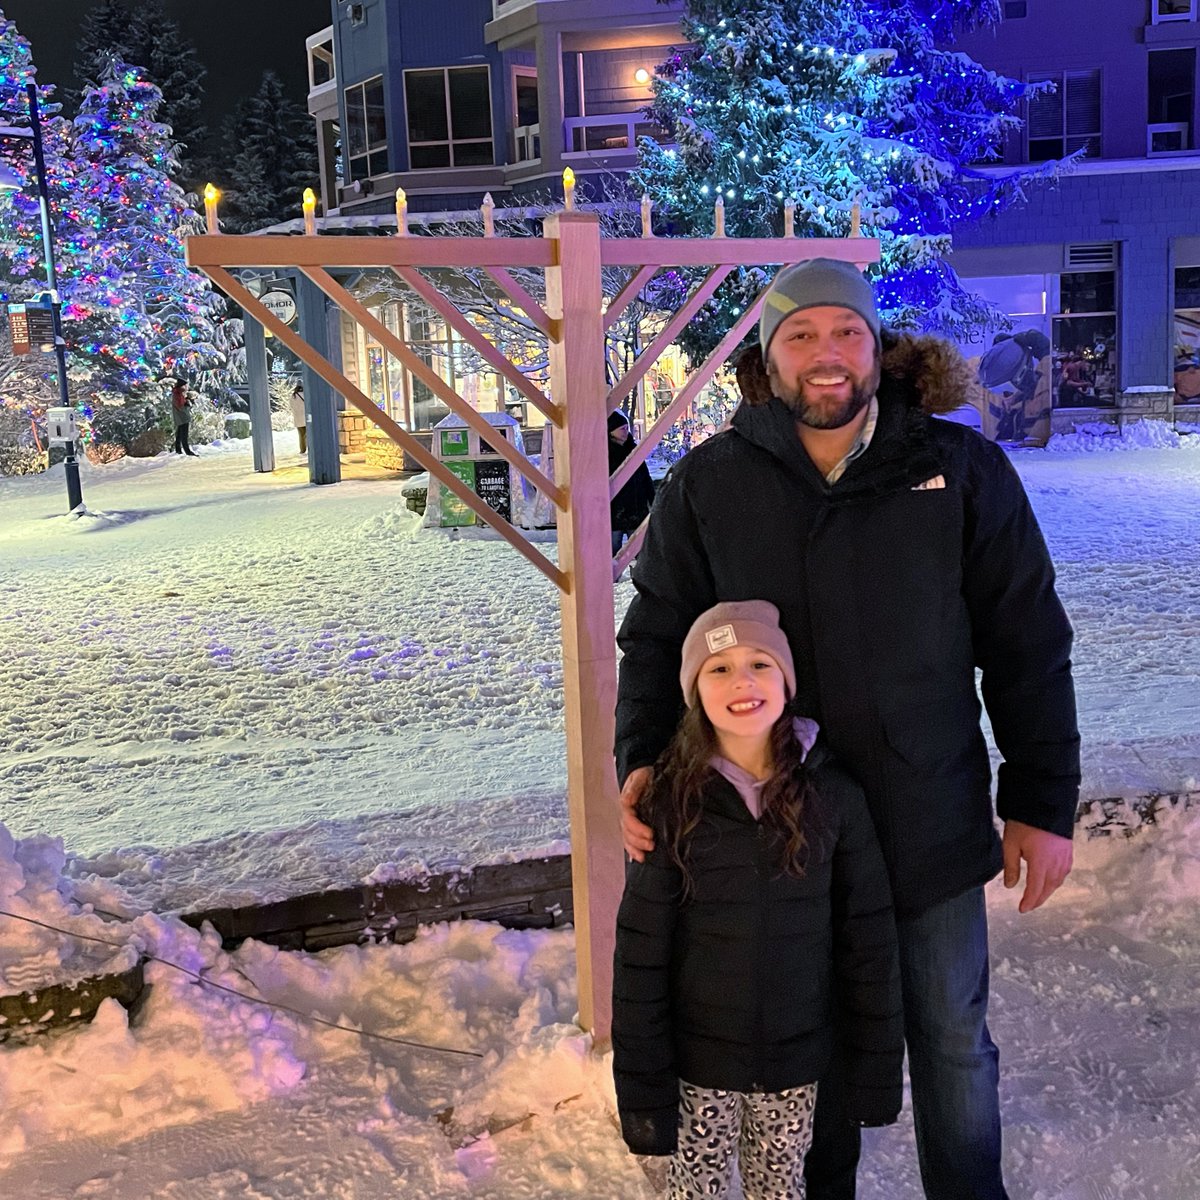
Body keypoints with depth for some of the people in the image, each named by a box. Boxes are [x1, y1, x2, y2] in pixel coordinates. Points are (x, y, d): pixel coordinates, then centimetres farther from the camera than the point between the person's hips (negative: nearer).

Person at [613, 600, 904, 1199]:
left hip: (798, 1058, 1)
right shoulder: (673, 804, -13)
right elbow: (641, 953, -9)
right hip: (699, 1060, -1)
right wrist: (643, 1083, -7)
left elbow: (868, 938, -2)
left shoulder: (833, 793, -9)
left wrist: (877, 1062, 1)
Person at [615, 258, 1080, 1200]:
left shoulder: (963, 469, -6)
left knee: (951, 1041, 17)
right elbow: (658, 636, 4)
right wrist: (643, 759, -11)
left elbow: (1027, 645, -2)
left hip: (932, 825, 0)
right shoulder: (707, 485, -4)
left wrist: (1043, 801, -3)